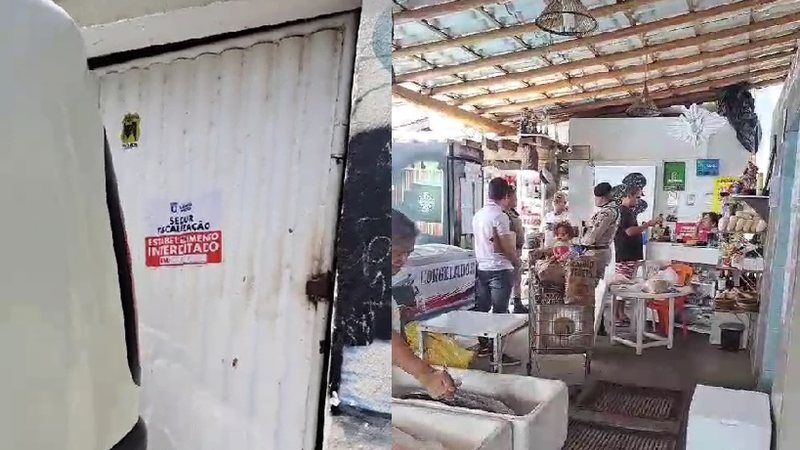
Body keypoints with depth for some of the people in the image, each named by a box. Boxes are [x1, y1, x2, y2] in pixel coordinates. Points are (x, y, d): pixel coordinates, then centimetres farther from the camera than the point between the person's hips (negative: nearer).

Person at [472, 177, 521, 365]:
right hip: (500, 269, -8)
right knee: (499, 312, -1)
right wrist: (517, 262, 0)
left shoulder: (478, 214, 7)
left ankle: (483, 346, 25)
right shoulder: (500, 216, -17)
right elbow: (506, 247, -18)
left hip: (482, 267, 8)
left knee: (482, 309, 13)